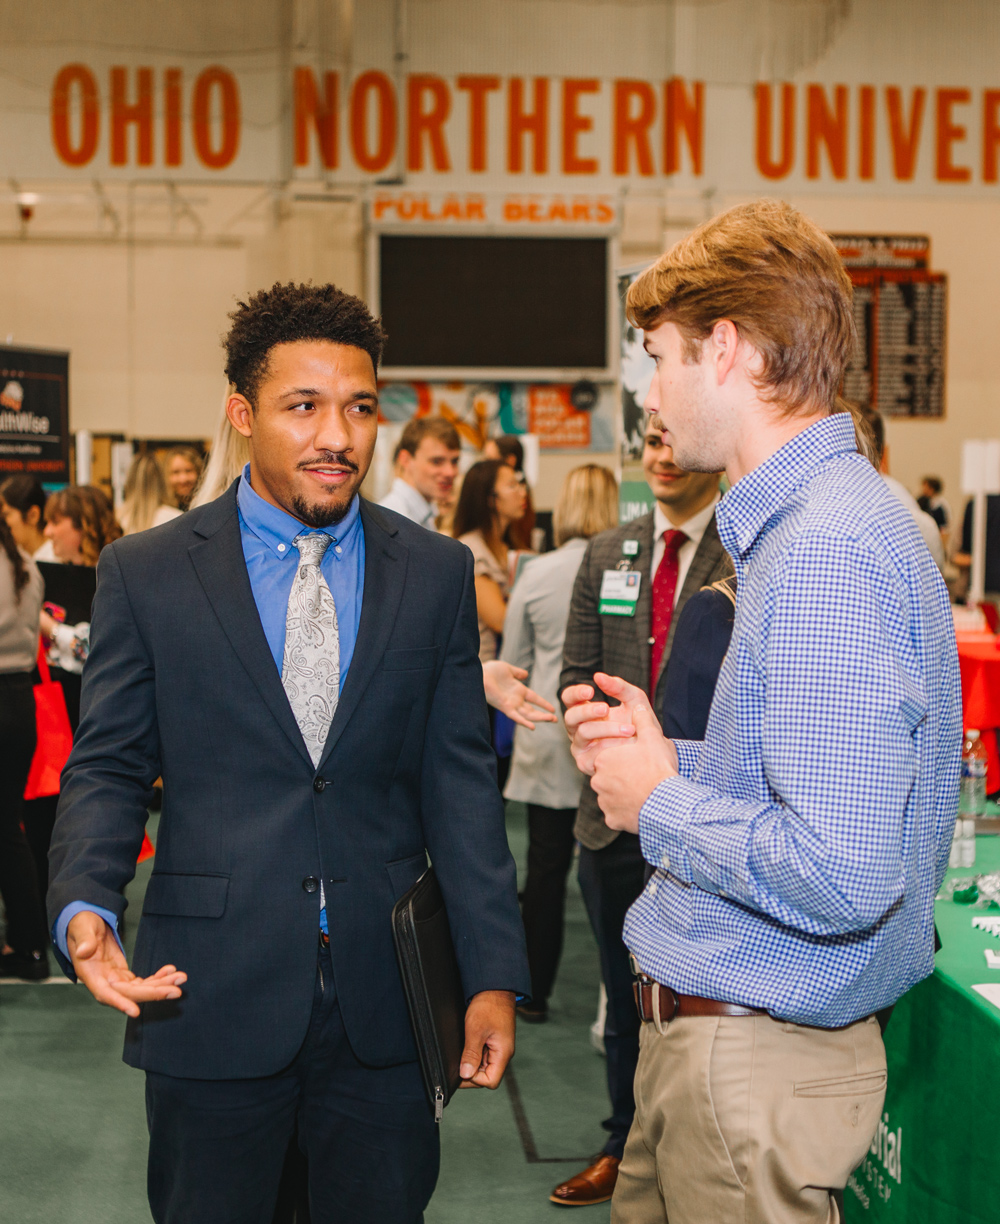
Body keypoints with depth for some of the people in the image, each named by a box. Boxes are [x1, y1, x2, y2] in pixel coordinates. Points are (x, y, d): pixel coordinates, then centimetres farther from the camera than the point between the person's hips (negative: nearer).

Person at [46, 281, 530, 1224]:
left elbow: (460, 783, 3)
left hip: (384, 995, 2)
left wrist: (494, 977, -2)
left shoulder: (437, 574, 4)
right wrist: (83, 908, -19)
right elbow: (106, 769, 0)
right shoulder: (146, 573, 0)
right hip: (210, 999, -1)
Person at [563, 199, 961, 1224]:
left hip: (756, 1059, -9)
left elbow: (839, 876, -30)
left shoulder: (826, 553, -23)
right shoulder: (800, 522, 10)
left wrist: (660, 806, -15)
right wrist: (668, 756, 5)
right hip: (706, 1026, 9)